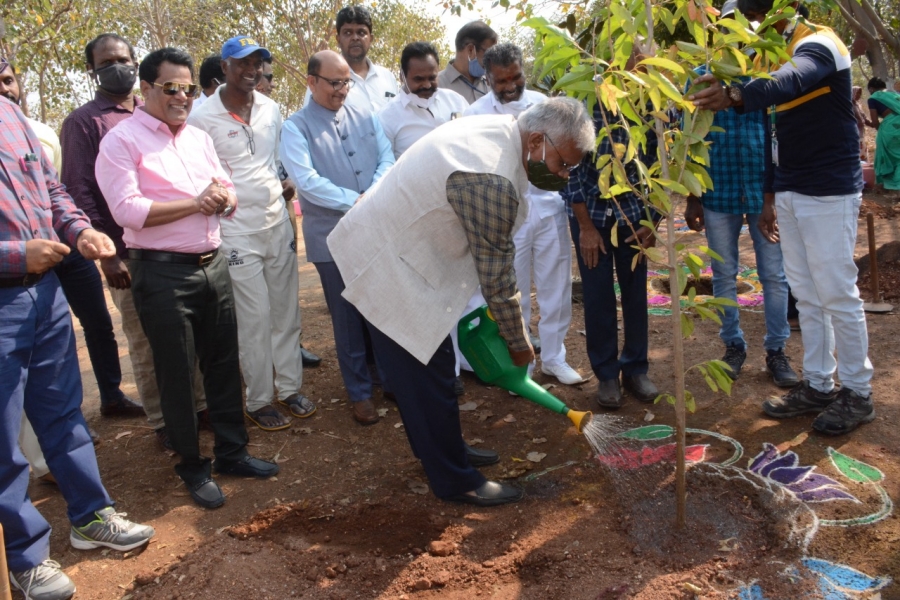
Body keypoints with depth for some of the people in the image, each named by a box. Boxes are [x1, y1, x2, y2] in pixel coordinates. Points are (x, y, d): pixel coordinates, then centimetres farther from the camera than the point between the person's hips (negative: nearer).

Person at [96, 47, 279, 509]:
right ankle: (192, 467, 21)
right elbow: (126, 210, -17)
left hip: (213, 264, 6)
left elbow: (228, 192, 15)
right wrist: (194, 203, -16)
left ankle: (232, 452, 27)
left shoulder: (199, 138, 14)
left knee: (224, 363, 13)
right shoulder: (122, 140, -7)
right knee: (177, 374, 5)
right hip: (162, 273, -6)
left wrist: (223, 197, -9)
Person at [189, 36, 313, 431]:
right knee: (255, 320, -1)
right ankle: (259, 401, 14)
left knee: (287, 313, 10)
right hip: (236, 232, -5)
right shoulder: (202, 118, -9)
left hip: (278, 225, 5)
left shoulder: (271, 110, 7)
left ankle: (290, 387, 23)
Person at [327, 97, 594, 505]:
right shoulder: (491, 181, -29)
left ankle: (441, 450, 37)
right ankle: (454, 481, 15)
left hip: (386, 238, 10)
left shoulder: (498, 129, 1)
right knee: (427, 375, -1)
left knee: (428, 366, 20)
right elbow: (495, 274, -19)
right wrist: (518, 342, -4)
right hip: (386, 266, -10)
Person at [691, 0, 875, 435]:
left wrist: (736, 96, -55)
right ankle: (817, 385, 21)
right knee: (805, 295, 11)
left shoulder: (817, 44, -12)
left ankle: (857, 392, 13)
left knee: (837, 294, -1)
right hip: (790, 194, 8)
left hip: (828, 193, -8)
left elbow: (792, 83, -38)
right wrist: (770, 197, 16)